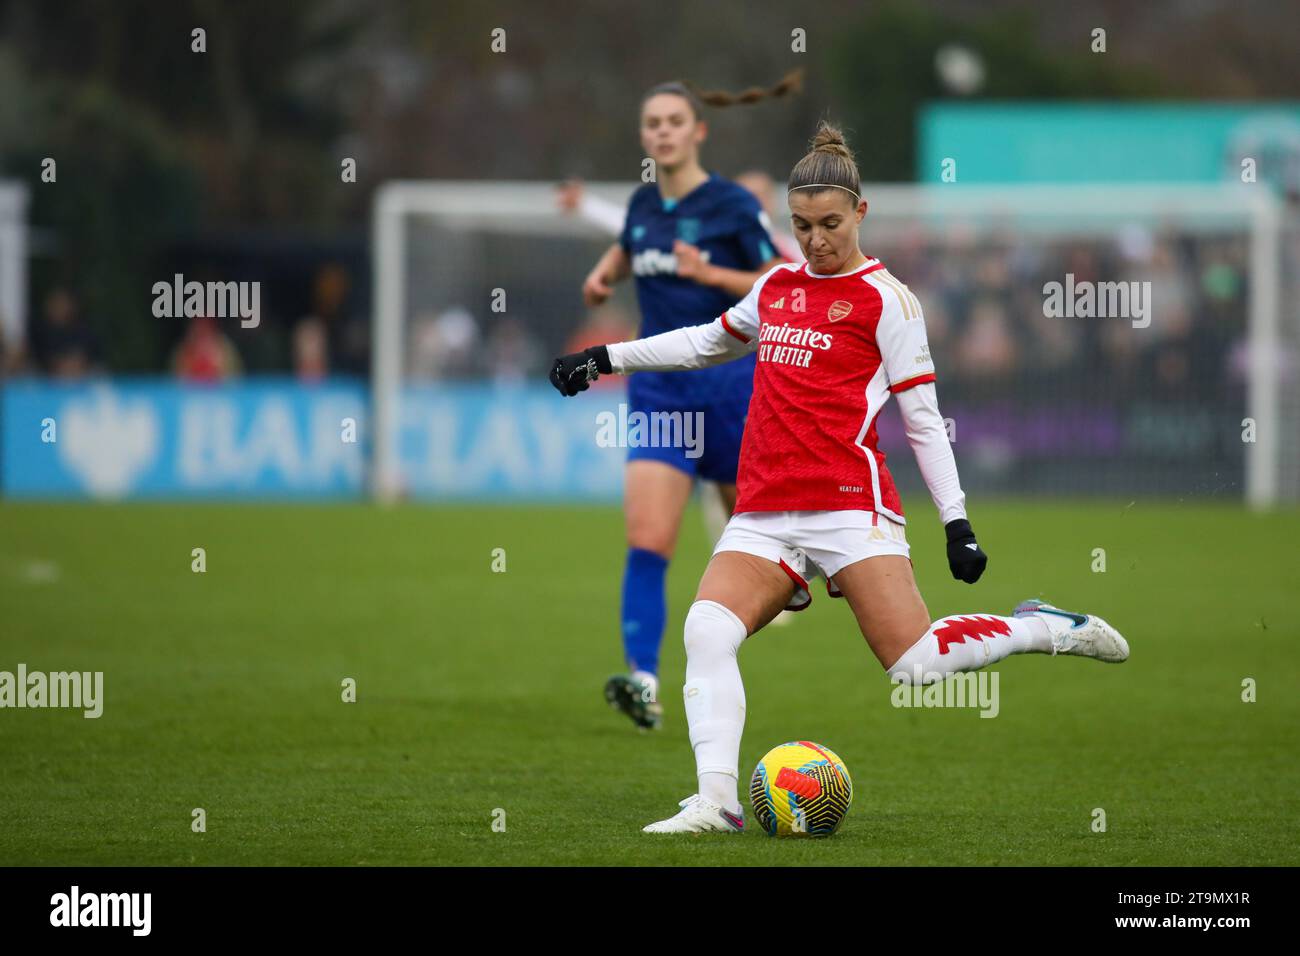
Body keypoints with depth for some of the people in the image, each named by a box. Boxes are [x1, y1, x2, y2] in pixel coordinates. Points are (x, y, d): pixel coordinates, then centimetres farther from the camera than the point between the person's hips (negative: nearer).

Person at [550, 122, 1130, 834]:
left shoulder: (884, 299, 0)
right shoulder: (776, 286, 17)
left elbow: (923, 419, 0)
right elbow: (710, 341, 36)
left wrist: (956, 521, -5)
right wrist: (606, 358, 36)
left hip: (849, 502, -5)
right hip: (763, 512, 5)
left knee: (916, 665, -15)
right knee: (707, 628, -21)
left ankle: (1045, 628, 11)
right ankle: (716, 800, -26)